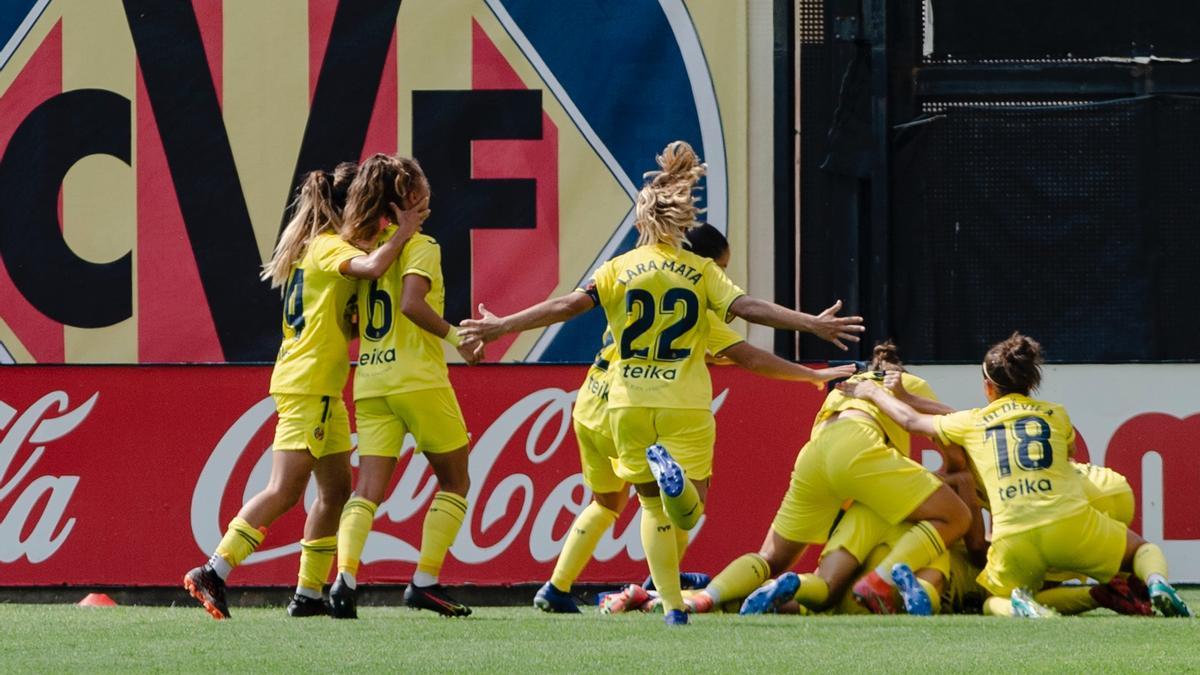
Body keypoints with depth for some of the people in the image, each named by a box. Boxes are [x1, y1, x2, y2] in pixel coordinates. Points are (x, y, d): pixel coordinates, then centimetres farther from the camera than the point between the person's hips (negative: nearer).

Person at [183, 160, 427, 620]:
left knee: (336, 490, 10)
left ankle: (309, 594, 10)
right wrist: (405, 232, -20)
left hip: (322, 389, 10)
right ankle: (213, 573, -16)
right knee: (284, 491, -14)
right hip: (308, 386, -10)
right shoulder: (330, 249, -11)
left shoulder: (313, 246, 17)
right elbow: (371, 266, -33)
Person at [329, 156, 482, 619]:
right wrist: (455, 338, -13)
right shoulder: (420, 245, -7)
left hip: (371, 383, 6)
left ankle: (345, 576, -21)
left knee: (368, 490, 0)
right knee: (455, 481, 10)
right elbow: (412, 303, -22)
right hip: (419, 380, -6)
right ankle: (425, 581, 1)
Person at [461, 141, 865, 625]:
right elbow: (747, 307, -10)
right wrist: (811, 325, -9)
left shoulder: (619, 270, 1)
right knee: (689, 511, 4)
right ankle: (673, 472, -32)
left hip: (630, 404, 1)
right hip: (686, 405, -1)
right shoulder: (702, 272, 1)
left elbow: (567, 305, -7)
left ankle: (672, 606, 1)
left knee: (654, 508, 14)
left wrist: (502, 327, -3)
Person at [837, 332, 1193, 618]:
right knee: (1144, 549, 24)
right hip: (1071, 523, 0)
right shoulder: (1056, 415, 18)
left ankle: (1017, 606, -12)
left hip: (1013, 539, 0)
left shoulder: (971, 422, 17)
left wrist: (873, 393, 48)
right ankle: (1156, 583, -14)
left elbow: (911, 420, 29)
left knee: (990, 602, 26)